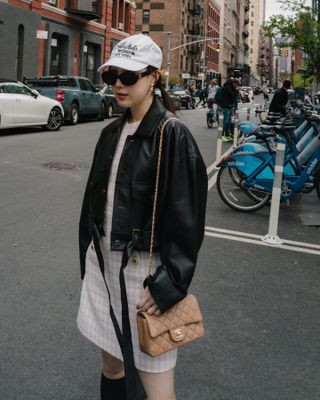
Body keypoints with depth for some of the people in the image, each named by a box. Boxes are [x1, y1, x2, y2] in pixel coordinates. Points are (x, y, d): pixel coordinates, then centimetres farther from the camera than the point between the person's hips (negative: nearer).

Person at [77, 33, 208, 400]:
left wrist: (169, 283, -18)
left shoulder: (173, 136, -13)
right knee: (111, 361, 18)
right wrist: (88, 254, 14)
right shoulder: (112, 133, 8)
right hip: (103, 262, 7)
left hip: (145, 268, -6)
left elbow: (186, 218, -16)